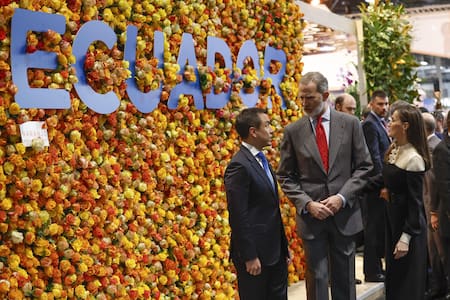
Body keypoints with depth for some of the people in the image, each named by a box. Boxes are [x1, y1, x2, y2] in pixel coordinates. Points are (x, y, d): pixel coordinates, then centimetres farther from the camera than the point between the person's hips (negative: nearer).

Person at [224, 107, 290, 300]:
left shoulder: (261, 160, 12)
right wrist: (249, 257, -19)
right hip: (255, 254, -9)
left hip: (275, 252, 9)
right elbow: (238, 216, -20)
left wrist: (284, 247, 17)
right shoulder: (239, 166, -17)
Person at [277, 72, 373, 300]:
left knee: (344, 278, 11)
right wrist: (307, 203, -11)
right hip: (311, 214, 0)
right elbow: (286, 176, 3)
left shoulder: (350, 124, 0)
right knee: (316, 277, 3)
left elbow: (363, 167, 2)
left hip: (344, 213, 1)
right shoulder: (292, 131, 0)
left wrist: (342, 197, -11)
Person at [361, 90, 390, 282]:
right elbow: (373, 157, -20)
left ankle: (377, 268, 24)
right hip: (375, 187, -10)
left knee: (380, 228, 14)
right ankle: (372, 272, 4)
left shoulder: (380, 123, 16)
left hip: (382, 185, 10)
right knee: (373, 228, -3)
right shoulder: (370, 124, -14)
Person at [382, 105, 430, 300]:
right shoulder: (394, 151, 5)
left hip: (409, 223, -8)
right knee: (394, 276, 18)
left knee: (407, 281, 3)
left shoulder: (413, 158, -20)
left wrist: (406, 237, -20)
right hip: (392, 217, 9)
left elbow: (415, 201, -19)